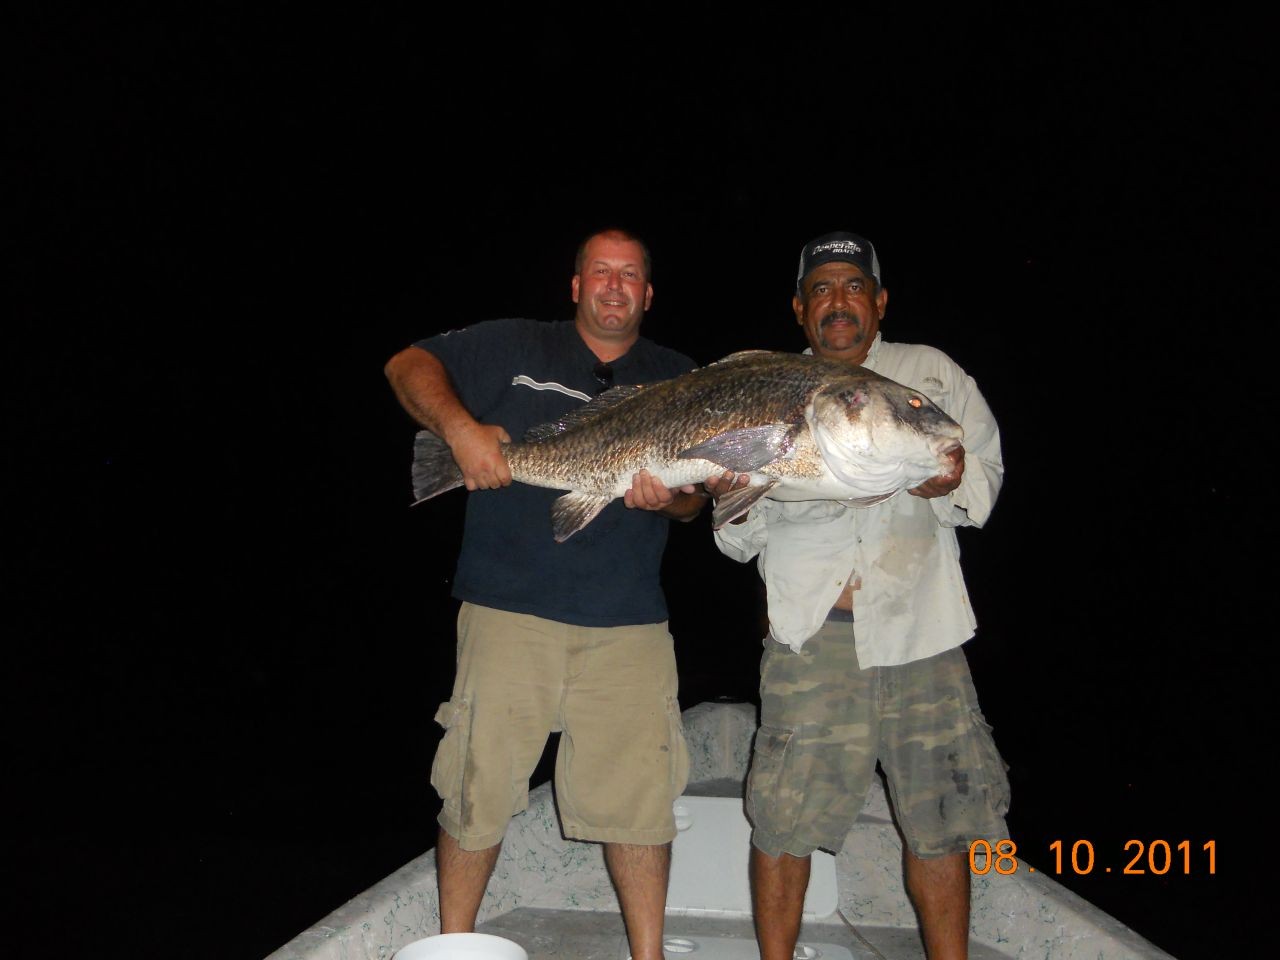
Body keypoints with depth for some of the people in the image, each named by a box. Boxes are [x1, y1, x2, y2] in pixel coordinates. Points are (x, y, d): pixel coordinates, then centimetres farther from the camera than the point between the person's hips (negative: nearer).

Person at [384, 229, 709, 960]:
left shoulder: (680, 382, 14)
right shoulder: (515, 348, 9)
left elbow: (698, 498, 11)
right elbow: (410, 364, 5)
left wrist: (669, 497, -13)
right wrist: (460, 427, -14)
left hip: (629, 623, 2)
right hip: (511, 608, -1)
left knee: (640, 795, 3)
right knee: (480, 788, 4)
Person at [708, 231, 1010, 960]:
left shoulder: (933, 373, 13)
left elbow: (987, 473, 13)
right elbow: (742, 542, 12)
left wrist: (952, 484, -10)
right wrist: (732, 502, -11)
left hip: (920, 629, 1)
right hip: (811, 632, 0)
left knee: (940, 819, 7)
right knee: (784, 818, -1)